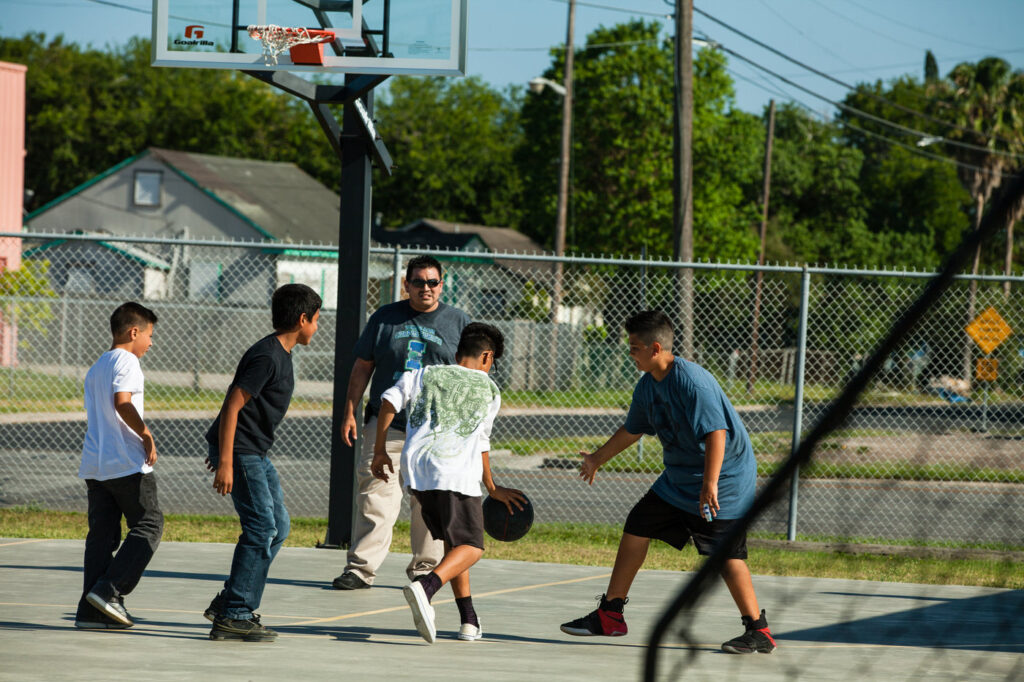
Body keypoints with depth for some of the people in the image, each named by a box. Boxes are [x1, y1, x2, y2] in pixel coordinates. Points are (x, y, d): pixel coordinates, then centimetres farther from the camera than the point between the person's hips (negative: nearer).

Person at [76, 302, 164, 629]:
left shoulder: (95, 368, 20)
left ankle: (91, 610, 1)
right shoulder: (126, 361, -8)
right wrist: (146, 435, -14)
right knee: (149, 525, 0)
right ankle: (109, 590, -11)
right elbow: (122, 403, -23)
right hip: (128, 463, -9)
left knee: (102, 533, 7)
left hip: (94, 464, 9)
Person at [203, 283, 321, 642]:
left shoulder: (280, 354, 13)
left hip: (256, 453, 10)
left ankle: (230, 603, 13)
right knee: (261, 527, -12)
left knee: (278, 525, 10)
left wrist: (223, 452, 28)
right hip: (239, 451, -10)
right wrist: (225, 463, -25)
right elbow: (232, 405, -22)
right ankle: (233, 615, -9)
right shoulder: (267, 357, -18)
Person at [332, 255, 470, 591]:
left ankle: (424, 569, 13)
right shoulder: (385, 318, 9)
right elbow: (362, 367, 12)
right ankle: (360, 568, -8)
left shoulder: (458, 322, 8)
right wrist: (349, 413, 6)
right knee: (375, 497, -8)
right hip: (386, 425, 0)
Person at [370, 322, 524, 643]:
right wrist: (491, 488, 34)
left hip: (415, 468, 4)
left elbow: (390, 400, 8)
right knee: (471, 547, -2)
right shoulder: (489, 389, 17)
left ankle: (469, 620, 12)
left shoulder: (425, 374, 21)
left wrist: (380, 450, 15)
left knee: (453, 540, 20)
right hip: (456, 471, -4)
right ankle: (426, 585, -34)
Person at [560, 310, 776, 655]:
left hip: (724, 478, -9)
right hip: (679, 478, 9)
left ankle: (758, 631, -8)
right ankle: (609, 616, 18)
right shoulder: (647, 385, 5)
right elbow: (632, 430, 23)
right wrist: (597, 459, 35)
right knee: (636, 526, 9)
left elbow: (716, 433, -30)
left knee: (726, 556, -14)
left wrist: (710, 484, -35)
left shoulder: (692, 381, -23)